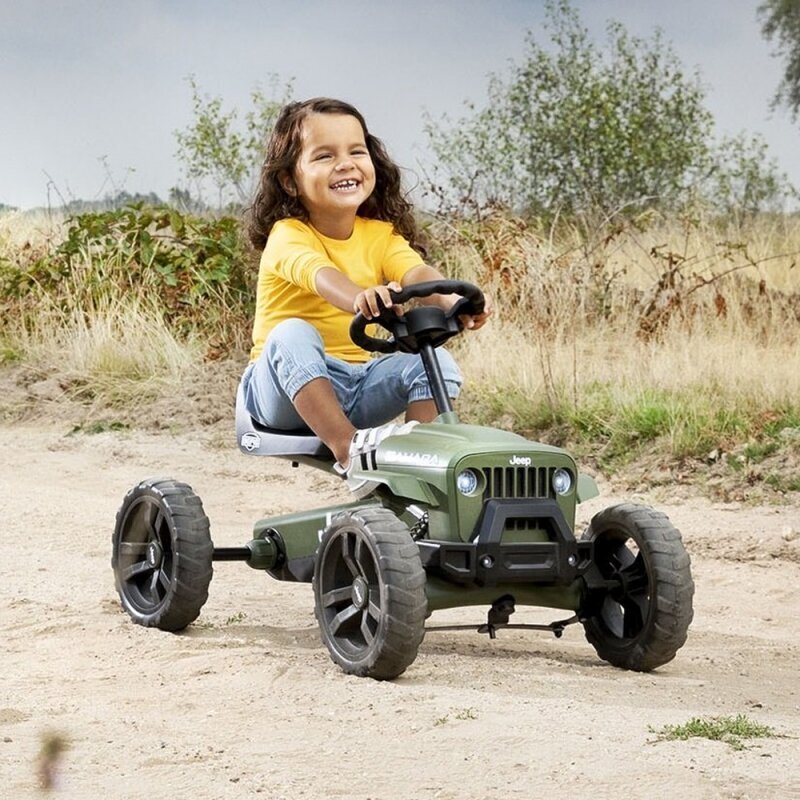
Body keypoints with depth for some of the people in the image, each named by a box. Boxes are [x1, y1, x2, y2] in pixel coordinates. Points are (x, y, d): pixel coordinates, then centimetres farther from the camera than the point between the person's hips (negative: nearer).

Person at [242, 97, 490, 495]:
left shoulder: (380, 235, 3)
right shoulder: (288, 236, -13)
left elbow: (417, 272, -18)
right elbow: (320, 276, -36)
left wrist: (453, 301, -43)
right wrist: (359, 297, -60)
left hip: (357, 384, 4)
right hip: (288, 387, -4)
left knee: (436, 359, -16)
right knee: (293, 335, -34)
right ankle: (349, 451, -42)